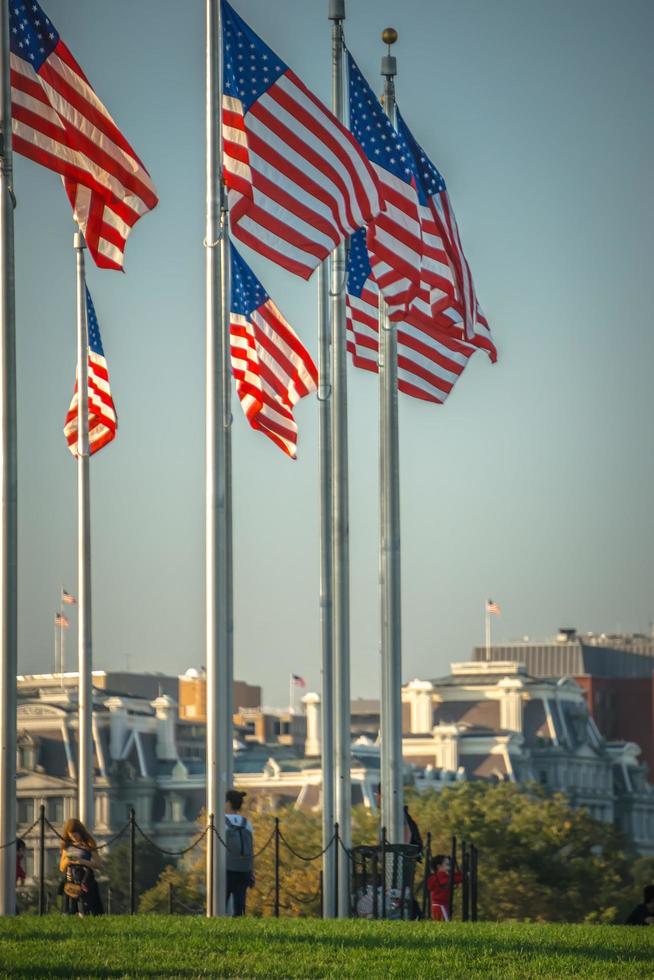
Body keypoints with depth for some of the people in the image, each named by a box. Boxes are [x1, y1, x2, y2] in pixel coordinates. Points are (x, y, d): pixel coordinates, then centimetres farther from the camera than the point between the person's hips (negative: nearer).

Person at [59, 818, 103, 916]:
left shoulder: (88, 845, 1)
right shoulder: (67, 846, 11)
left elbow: (97, 864, -2)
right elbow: (62, 868, 16)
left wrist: (83, 862, -16)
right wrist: (66, 861, -5)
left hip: (85, 882, -4)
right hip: (70, 883, 4)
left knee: (85, 914, -11)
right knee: (69, 914, -1)